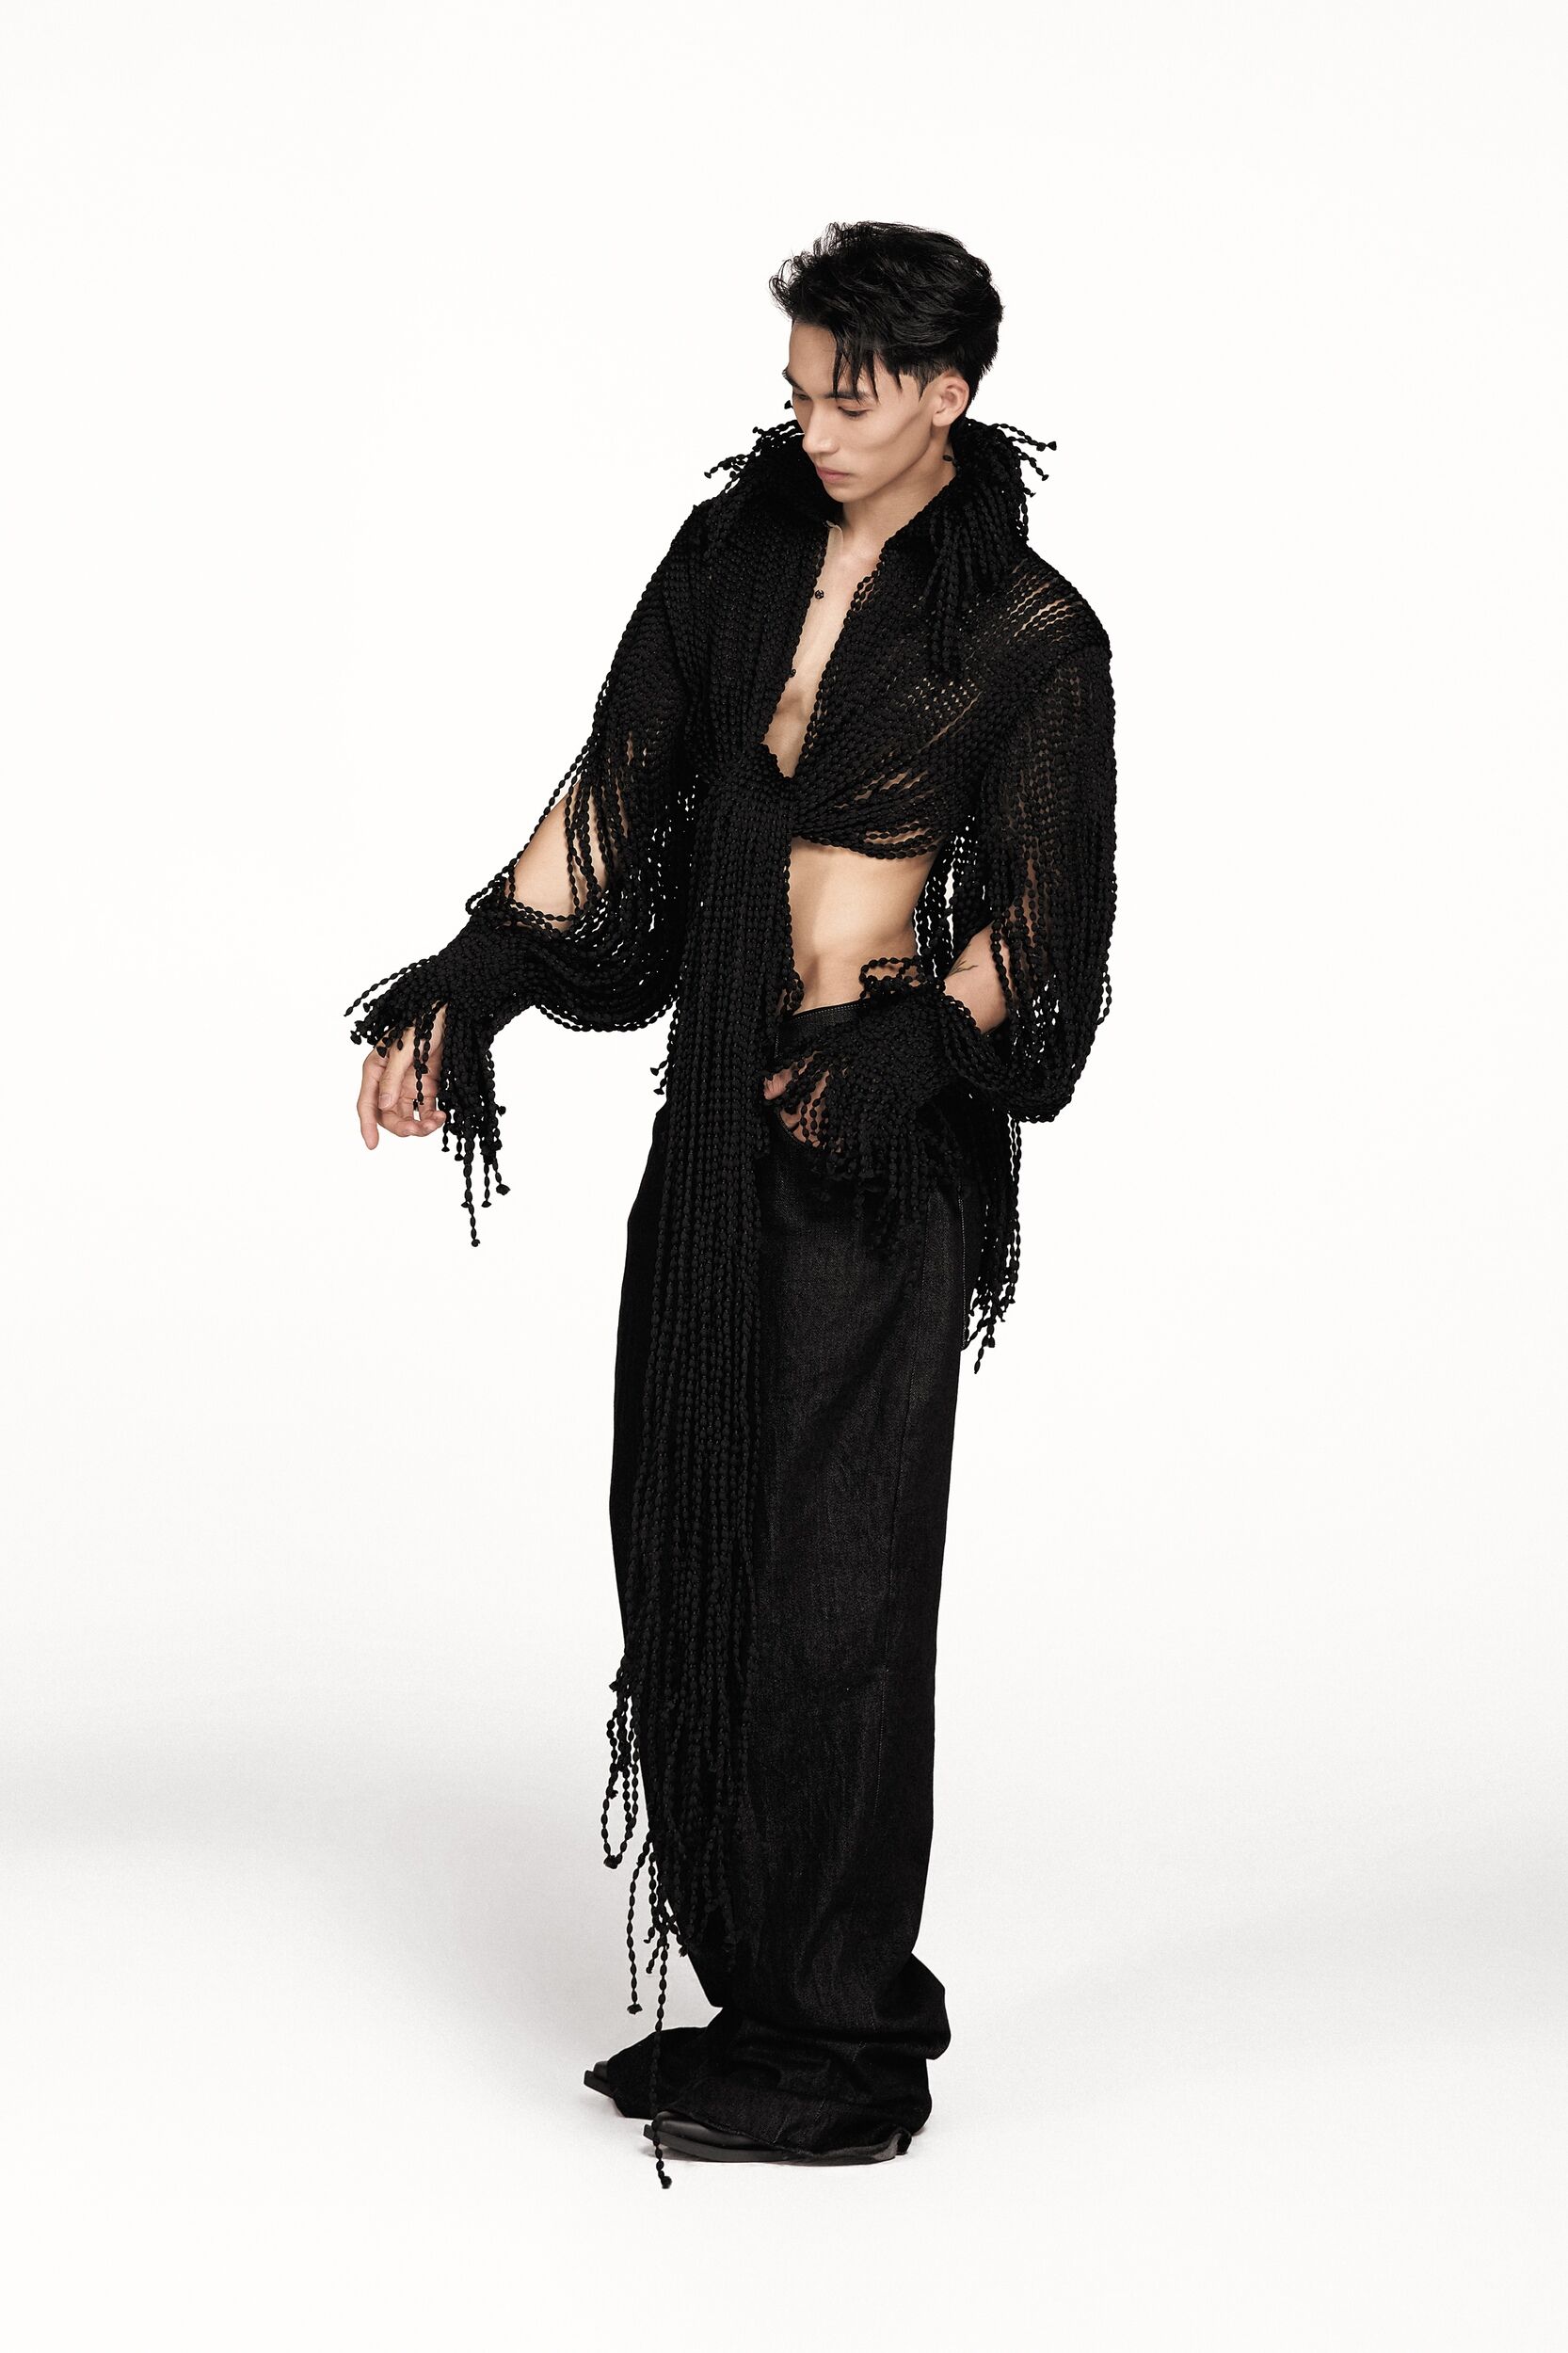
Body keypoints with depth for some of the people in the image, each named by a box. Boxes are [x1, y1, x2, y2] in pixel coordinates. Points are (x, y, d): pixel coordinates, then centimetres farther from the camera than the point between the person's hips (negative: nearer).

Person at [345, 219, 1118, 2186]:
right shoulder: (737, 546, 7)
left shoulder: (1032, 638, -8)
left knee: (831, 1576, -2)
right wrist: (465, 987, 4)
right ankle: (765, 1996, 20)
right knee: (689, 1555, 8)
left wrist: (909, 1051, -23)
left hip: (881, 1148, -6)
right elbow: (612, 786, 10)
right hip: (722, 1102, 6)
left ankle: (844, 2059, 9)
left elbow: (1040, 917, -7)